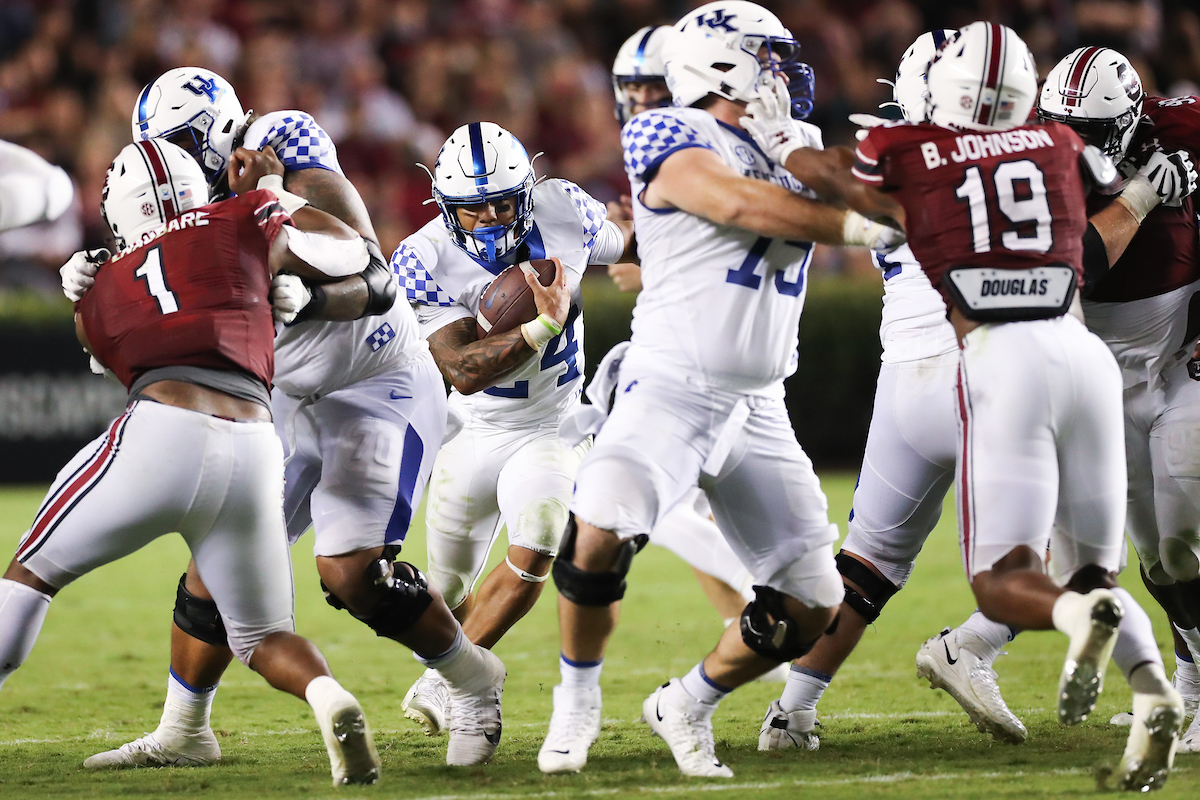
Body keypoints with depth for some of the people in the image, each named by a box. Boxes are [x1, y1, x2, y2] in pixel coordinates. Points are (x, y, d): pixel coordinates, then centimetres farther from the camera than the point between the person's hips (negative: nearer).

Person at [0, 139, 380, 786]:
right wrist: (272, 197, 36)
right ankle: (328, 698, -13)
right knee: (262, 636, 19)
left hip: (159, 439, -1)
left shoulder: (101, 295, 21)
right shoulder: (238, 224, 17)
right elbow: (348, 249, 23)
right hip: (252, 449, 2)